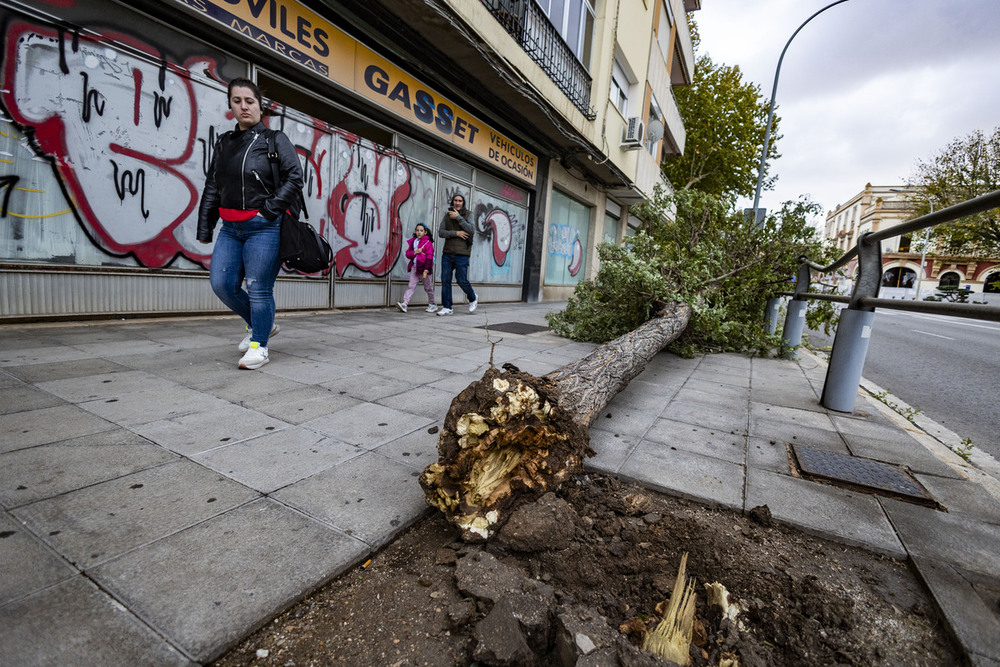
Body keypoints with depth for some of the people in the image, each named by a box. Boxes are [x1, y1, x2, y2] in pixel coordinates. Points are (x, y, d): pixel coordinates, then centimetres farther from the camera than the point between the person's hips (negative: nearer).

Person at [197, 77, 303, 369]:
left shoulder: (275, 139, 2)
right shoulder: (224, 143, 18)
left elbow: (294, 178, -8)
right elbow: (211, 188, 19)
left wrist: (269, 209, -15)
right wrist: (205, 227, 14)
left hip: (264, 227, -6)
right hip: (230, 227, 6)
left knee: (258, 288, -5)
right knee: (221, 283, 1)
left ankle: (259, 346, 8)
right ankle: (261, 324, 23)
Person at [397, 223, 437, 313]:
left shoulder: (428, 243, -6)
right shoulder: (412, 241, 12)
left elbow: (429, 257, -12)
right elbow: (408, 254, 10)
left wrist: (426, 270, -17)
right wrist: (415, 252, -11)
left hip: (424, 268, -4)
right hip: (414, 267, 4)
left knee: (428, 287, 8)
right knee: (411, 286, -5)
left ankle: (432, 304, 23)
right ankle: (405, 303, -12)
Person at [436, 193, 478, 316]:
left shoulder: (468, 215, 2)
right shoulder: (447, 215, 10)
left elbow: (470, 230, -13)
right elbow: (441, 232, 1)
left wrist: (458, 217, -15)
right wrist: (456, 233, -12)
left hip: (462, 254, -3)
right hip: (447, 253, 3)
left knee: (461, 280, -4)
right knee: (445, 280, -1)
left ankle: (473, 299, 24)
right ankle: (447, 308, 6)